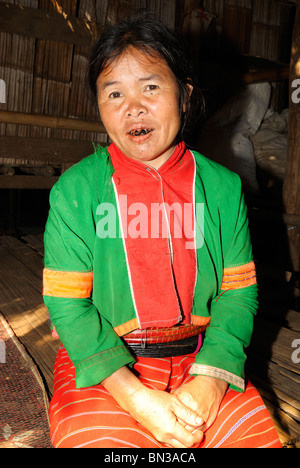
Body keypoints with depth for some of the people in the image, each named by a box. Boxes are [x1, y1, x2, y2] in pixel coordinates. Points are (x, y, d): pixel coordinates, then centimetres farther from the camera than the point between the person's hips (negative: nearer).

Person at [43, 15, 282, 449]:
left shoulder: (223, 186, 1)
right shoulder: (75, 189, -5)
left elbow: (238, 290, 0)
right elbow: (67, 303, -8)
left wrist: (208, 381, -15)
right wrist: (136, 397, -17)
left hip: (202, 361, 2)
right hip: (102, 364, -1)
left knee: (258, 433, -11)